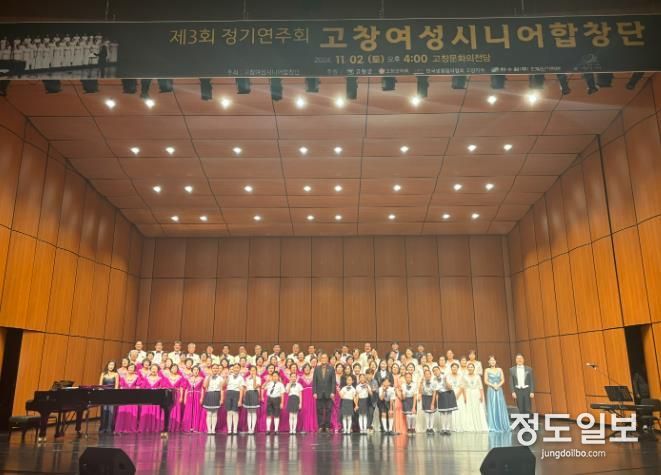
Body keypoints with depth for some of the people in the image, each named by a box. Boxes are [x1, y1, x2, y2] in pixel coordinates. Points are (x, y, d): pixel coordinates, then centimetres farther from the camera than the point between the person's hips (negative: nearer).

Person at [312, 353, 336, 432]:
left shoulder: (331, 369, 4)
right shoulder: (317, 369, 7)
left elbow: (333, 382, 1)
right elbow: (314, 381, 4)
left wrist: (332, 392, -7)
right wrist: (314, 392, -4)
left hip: (328, 393, -1)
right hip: (319, 393, 1)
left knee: (328, 410, 1)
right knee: (319, 411, 2)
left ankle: (327, 426, 7)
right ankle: (320, 427, 8)